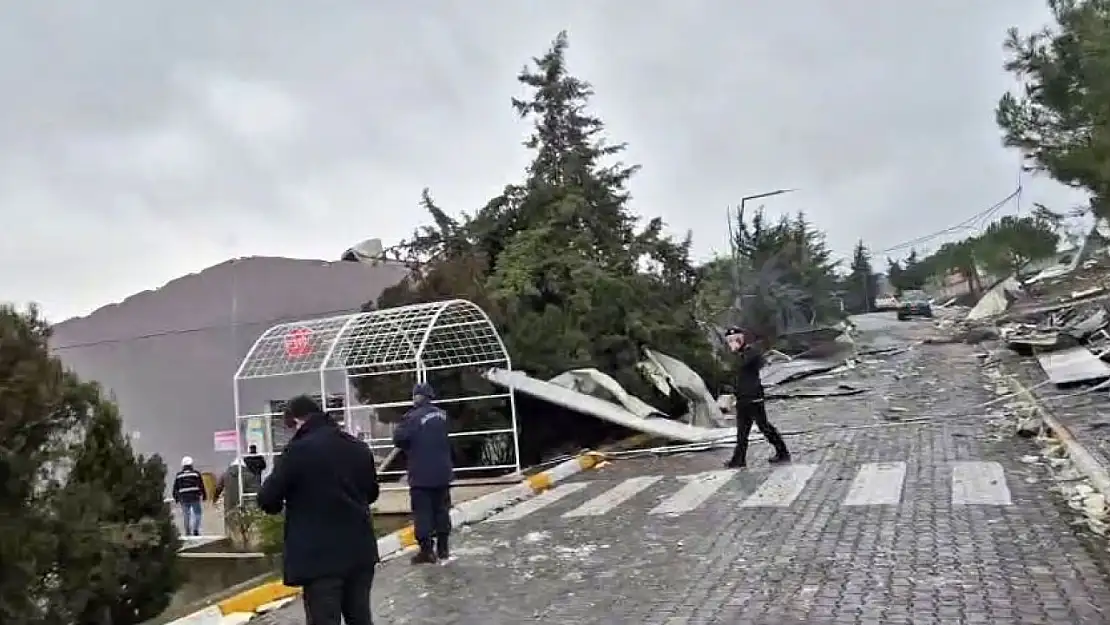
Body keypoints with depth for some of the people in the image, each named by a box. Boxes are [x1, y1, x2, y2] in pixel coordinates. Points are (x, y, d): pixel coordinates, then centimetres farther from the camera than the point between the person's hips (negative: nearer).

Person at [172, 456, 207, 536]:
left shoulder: (178, 475, 7)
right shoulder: (196, 473, 1)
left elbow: (175, 488, 10)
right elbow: (201, 486, 1)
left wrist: (176, 499, 18)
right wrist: (204, 496, 8)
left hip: (183, 498, 2)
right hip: (195, 497, -2)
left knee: (186, 515, 8)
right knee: (197, 513, 6)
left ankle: (187, 532, 8)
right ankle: (195, 530, -7)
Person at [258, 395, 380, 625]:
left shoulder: (299, 450, -13)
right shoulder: (358, 447, 8)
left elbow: (267, 499, -9)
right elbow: (372, 492, 19)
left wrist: (279, 504, 11)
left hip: (320, 556, -6)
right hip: (360, 550, 7)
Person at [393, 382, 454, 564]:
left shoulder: (413, 417, -15)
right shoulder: (441, 414, 8)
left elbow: (399, 440, -15)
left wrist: (398, 431, 6)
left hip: (421, 474, -6)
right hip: (442, 471, 7)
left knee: (422, 511, 0)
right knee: (441, 509, 15)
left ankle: (426, 550, 0)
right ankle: (443, 547, 21)